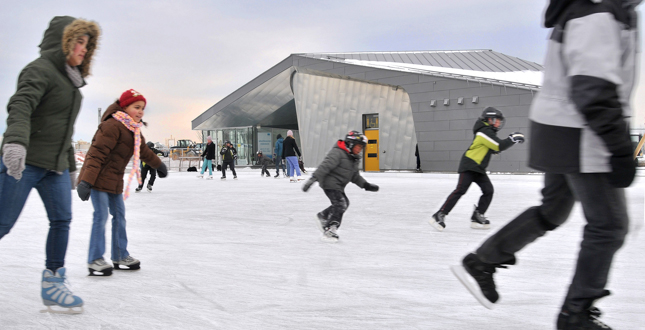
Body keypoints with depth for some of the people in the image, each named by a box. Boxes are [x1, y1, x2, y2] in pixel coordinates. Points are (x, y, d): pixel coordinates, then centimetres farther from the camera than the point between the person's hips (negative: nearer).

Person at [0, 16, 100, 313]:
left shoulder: (71, 79, 19)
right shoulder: (41, 70, -8)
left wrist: (71, 166, 26)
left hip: (55, 166, 8)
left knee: (62, 220, -1)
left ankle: (52, 284, 6)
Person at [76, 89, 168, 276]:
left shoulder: (134, 131, 11)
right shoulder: (112, 126, -20)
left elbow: (143, 151, 30)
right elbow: (97, 154, -26)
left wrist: (158, 165, 43)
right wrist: (86, 181, -31)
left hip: (115, 180, 10)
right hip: (98, 179, -10)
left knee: (119, 215, 13)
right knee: (101, 216, -10)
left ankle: (120, 256, 24)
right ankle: (94, 260, -2)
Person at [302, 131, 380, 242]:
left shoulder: (354, 158, 12)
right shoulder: (337, 152, -18)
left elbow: (355, 176, 21)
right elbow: (325, 166, -28)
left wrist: (365, 185, 13)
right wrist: (313, 178, -36)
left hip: (338, 186, 10)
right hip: (330, 183, -10)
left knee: (344, 203, 18)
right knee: (340, 204, -15)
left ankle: (323, 216, 33)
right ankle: (329, 231, -10)